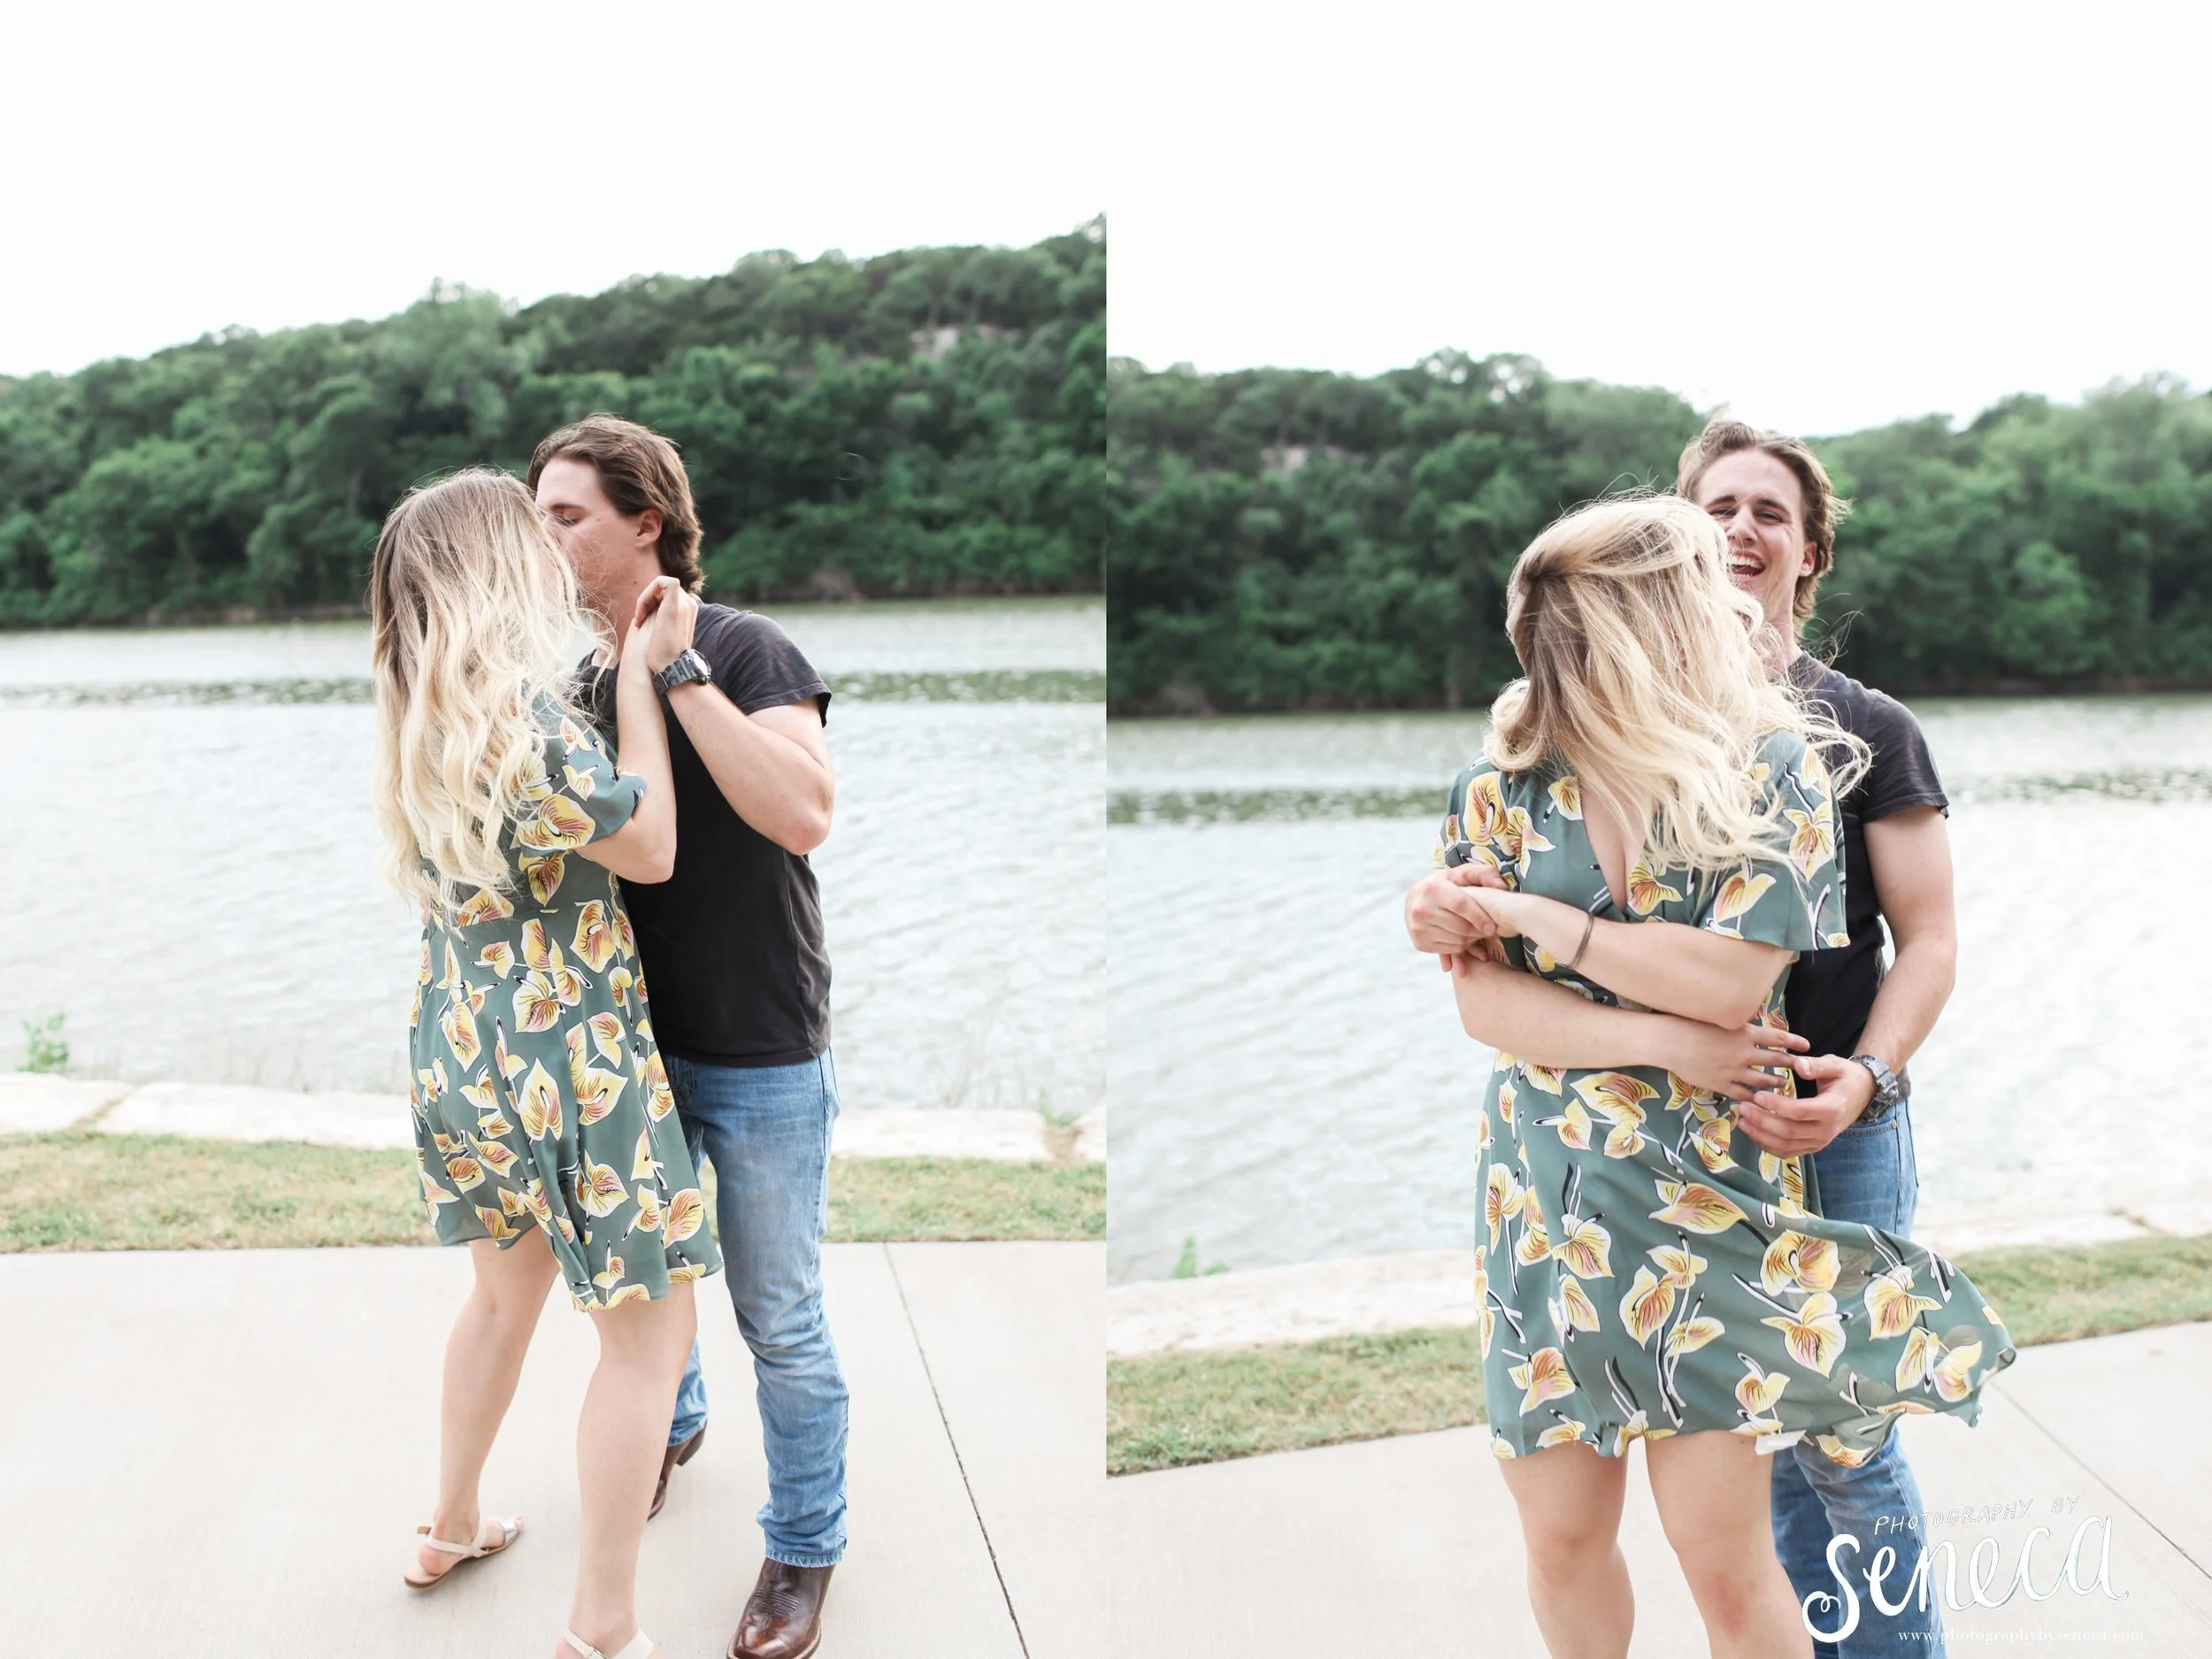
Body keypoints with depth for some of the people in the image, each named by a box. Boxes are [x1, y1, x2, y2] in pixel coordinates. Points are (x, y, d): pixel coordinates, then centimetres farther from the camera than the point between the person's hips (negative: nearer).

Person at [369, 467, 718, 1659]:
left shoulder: (424, 720, 4)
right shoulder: (527, 714, -23)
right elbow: (651, 851, -14)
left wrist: (624, 664, 9)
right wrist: (641, 671, -10)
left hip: (459, 1054, 9)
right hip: (564, 1064, -9)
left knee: (506, 1293, 27)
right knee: (650, 1330, 4)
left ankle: (453, 1528, 44)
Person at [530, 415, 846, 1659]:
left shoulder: (744, 649, -16)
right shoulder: (580, 680, 2)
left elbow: (804, 814, -33)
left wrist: (679, 667, -29)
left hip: (761, 1061, -6)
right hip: (634, 1040, 6)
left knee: (780, 1321, 6)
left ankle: (806, 1547, 26)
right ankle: (672, 1421, 53)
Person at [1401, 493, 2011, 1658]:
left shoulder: (1776, 770, -5)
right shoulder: (1498, 790, -2)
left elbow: (1729, 980, -16)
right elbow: (1480, 1001, -8)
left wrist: (1530, 916, -14)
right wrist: (1659, 1042, -18)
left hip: (1713, 1201, -2)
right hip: (1544, 1201, 2)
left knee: (1720, 1545, -1)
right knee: (1560, 1536, 11)